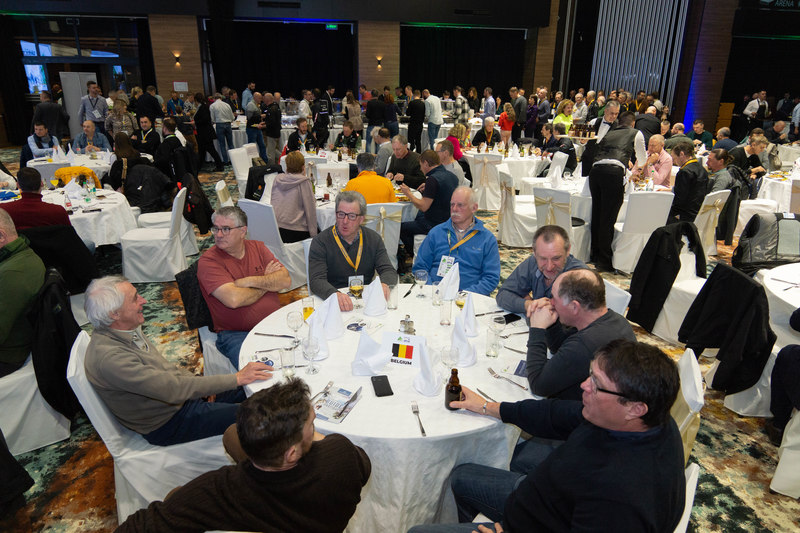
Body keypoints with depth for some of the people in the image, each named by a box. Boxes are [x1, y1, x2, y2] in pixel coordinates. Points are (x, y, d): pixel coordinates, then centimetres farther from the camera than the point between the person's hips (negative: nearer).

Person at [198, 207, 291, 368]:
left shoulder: (257, 247, 9)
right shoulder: (208, 261, -5)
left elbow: (286, 280, -2)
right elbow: (233, 299, -19)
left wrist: (249, 281, -14)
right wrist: (267, 283, -4)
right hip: (236, 335, -5)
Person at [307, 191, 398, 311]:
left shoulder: (373, 238, 8)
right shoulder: (320, 241, -4)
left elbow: (389, 271, 3)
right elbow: (316, 280, -13)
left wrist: (384, 284, -22)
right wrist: (335, 294, -36)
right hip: (334, 305, -3)